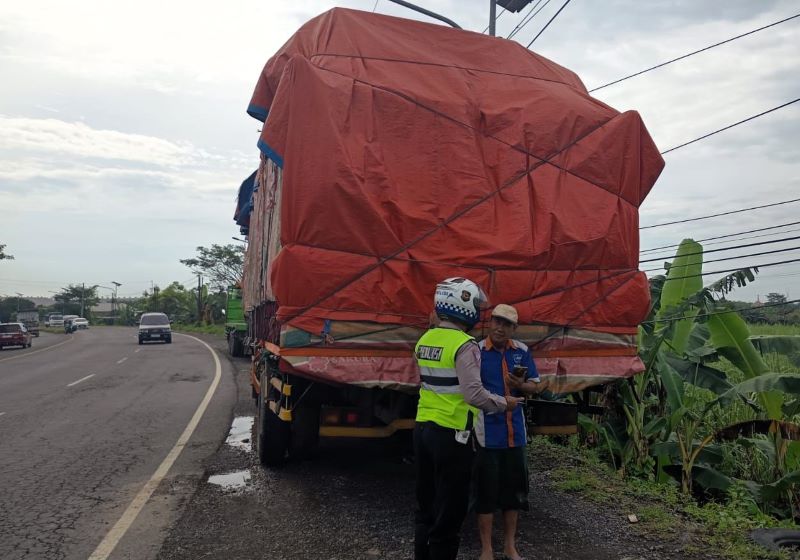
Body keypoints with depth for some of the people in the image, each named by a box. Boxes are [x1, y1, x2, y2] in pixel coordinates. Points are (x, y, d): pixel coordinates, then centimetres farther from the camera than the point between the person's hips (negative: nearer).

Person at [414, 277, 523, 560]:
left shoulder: (425, 340, 7)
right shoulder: (465, 345, -17)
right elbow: (474, 395, -23)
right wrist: (504, 403, -8)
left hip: (423, 428, 8)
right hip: (451, 435, -8)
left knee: (425, 506, 20)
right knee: (449, 512, 5)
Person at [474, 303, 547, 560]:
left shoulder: (521, 351, 4)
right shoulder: (476, 351, -10)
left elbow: (535, 386, 7)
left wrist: (522, 385, -12)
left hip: (514, 432, 5)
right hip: (487, 432, -5)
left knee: (514, 488, 14)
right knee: (486, 489, 3)